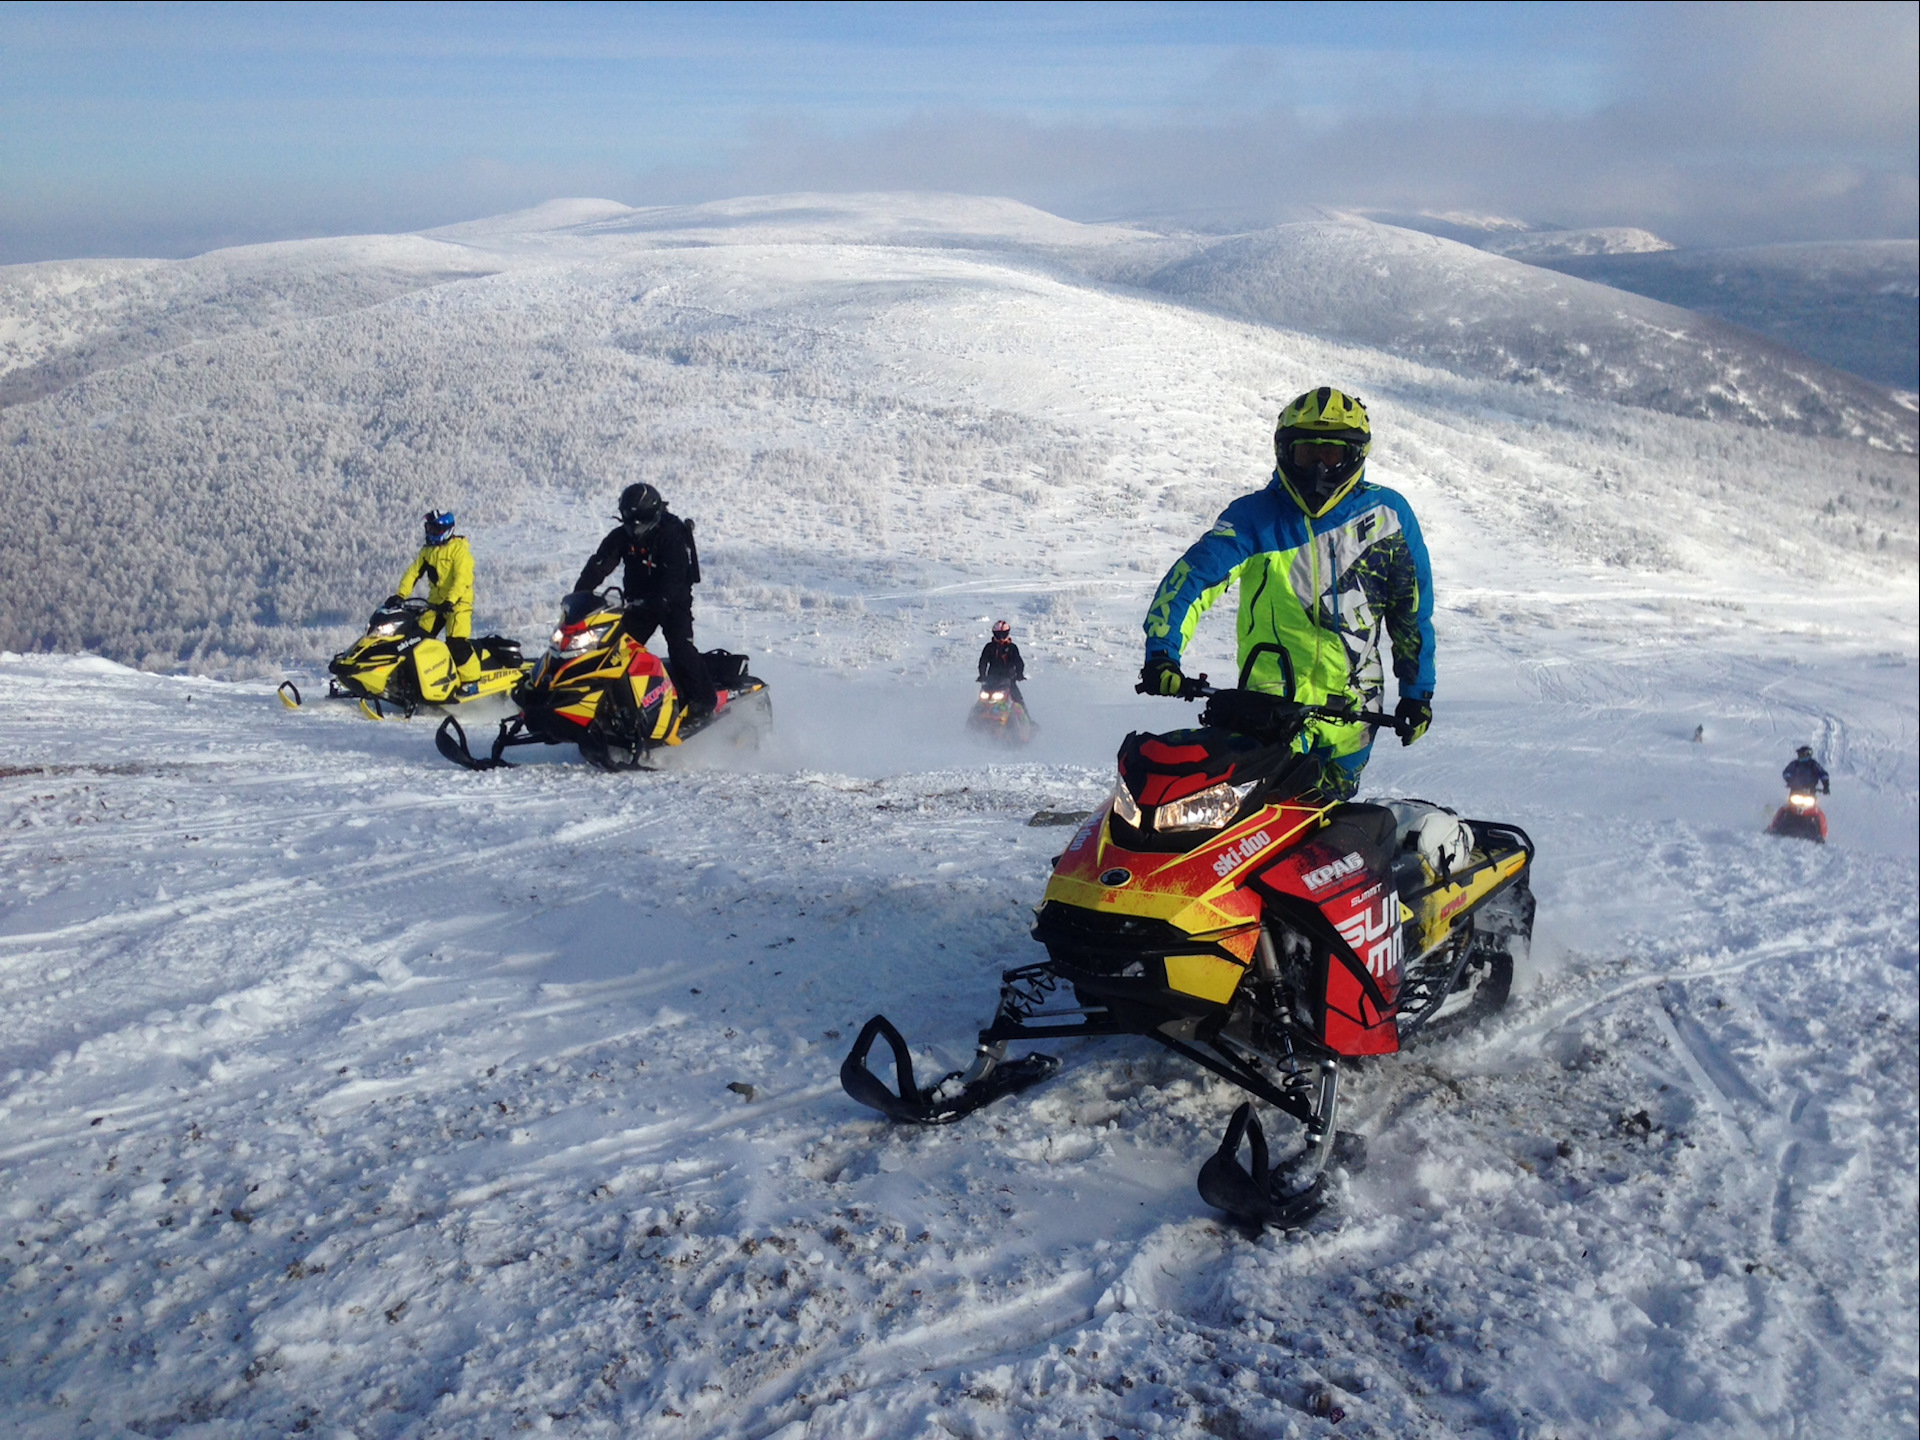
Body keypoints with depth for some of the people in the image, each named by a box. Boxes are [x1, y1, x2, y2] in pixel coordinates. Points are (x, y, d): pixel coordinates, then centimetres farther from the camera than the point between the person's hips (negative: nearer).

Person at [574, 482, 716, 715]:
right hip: (639, 601, 6)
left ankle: (703, 698, -15)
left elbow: (675, 575, -29)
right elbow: (599, 565, -12)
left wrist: (660, 601, -43)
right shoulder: (621, 536, -4)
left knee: (680, 647, -20)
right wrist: (580, 593, -26)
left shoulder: (673, 533, -20)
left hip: (673, 600, -6)